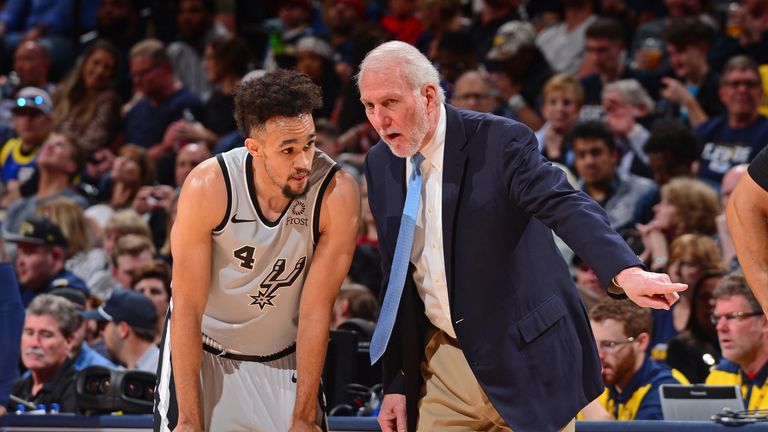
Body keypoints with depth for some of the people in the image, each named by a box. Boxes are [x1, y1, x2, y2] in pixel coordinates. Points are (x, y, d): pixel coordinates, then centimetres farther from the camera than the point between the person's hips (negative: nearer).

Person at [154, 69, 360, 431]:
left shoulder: (337, 194, -23)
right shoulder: (208, 186, -24)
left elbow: (315, 312, -18)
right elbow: (188, 309, -19)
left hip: (283, 358, 1)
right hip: (203, 350, -1)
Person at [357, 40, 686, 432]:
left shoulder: (501, 142, -14)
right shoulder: (380, 164, 5)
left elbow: (567, 208, -28)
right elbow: (395, 279, 12)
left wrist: (625, 271, -47)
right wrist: (395, 383, 9)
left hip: (521, 362, -5)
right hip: (442, 366, 5)